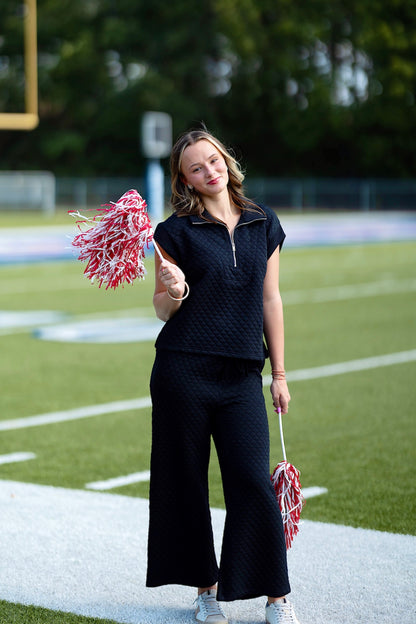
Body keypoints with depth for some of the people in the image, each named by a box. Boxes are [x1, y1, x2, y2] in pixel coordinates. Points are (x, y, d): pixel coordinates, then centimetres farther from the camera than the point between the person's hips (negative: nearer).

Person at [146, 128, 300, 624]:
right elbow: (162, 310, 5)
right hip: (183, 372, -1)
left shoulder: (263, 224, 10)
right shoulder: (176, 231, 1)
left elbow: (270, 300, 12)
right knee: (186, 481, 5)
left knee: (254, 481, -6)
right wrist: (174, 293, -19)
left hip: (242, 374, 1)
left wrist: (279, 373, 11)